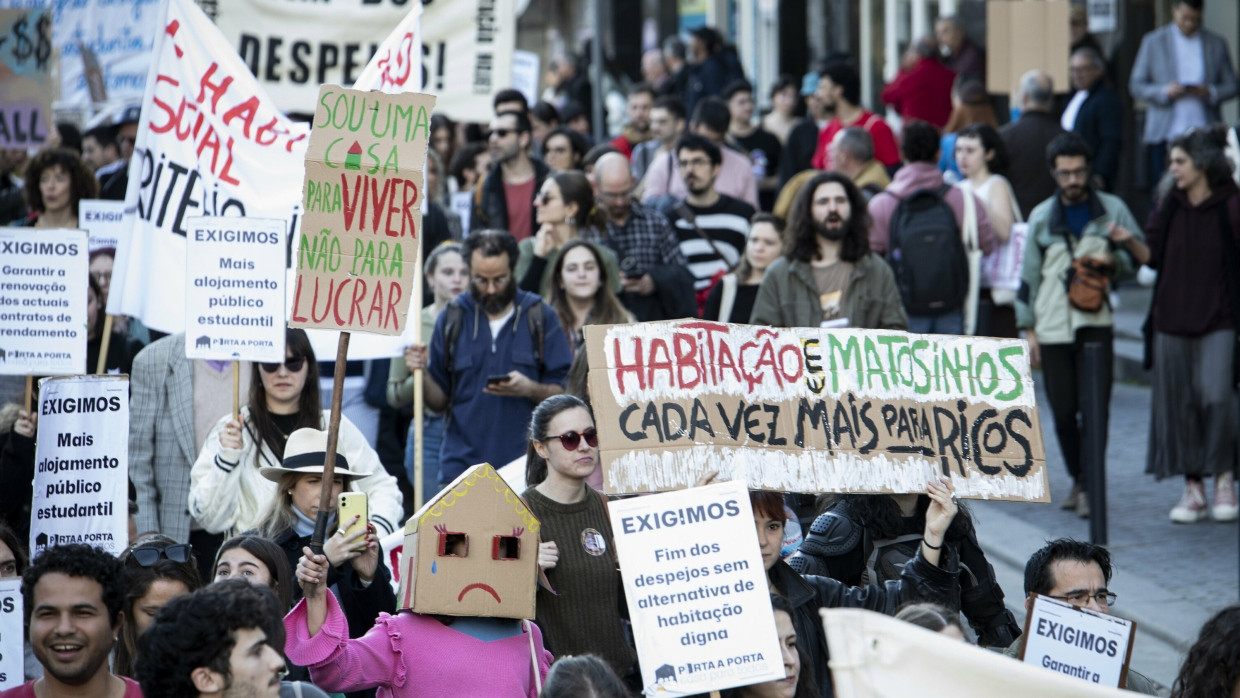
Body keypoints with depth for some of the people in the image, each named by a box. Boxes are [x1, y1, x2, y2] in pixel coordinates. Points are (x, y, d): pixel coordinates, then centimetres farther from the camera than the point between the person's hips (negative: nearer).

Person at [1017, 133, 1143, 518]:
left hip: (1096, 323, -2)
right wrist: (1028, 328, 10)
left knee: (1095, 407, -10)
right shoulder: (1041, 217, 10)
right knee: (1063, 411, 5)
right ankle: (1078, 481, 19)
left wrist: (1113, 261, -10)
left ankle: (1090, 486, -10)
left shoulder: (1112, 210, 6)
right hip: (1053, 326, 2)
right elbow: (1028, 274, 13)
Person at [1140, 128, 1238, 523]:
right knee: (1178, 403, 3)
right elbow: (1153, 257, 9)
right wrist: (1130, 243, -7)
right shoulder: (1170, 207, 8)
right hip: (1172, 319, 4)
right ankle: (1193, 487, 11)